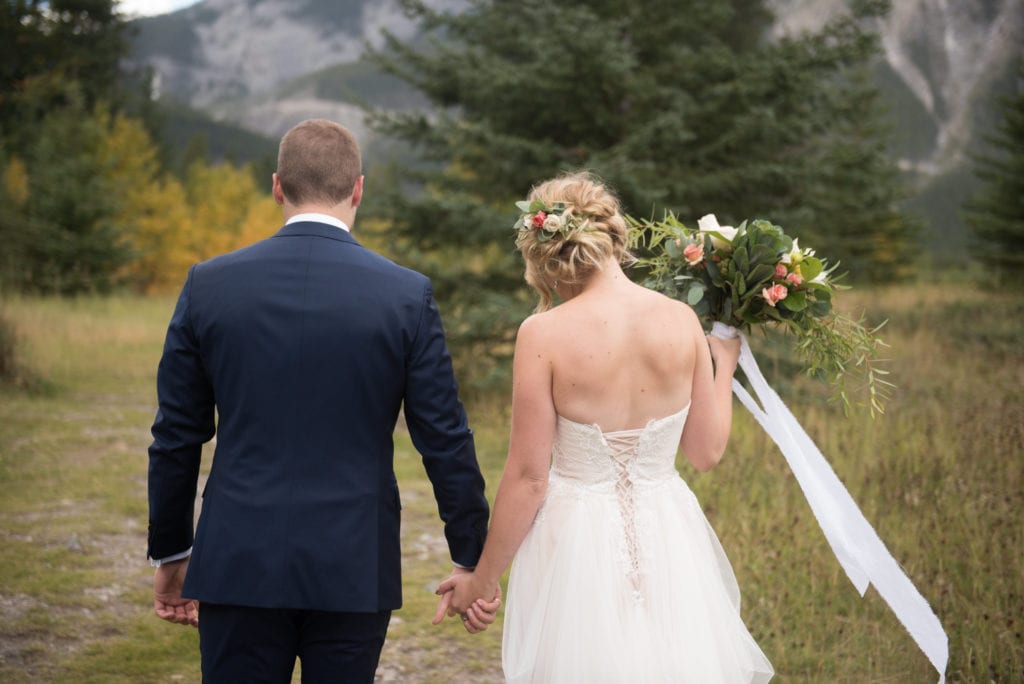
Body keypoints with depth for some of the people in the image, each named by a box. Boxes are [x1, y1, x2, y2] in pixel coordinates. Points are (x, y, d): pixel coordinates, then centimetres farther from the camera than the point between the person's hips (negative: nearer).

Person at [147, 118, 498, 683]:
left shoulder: (209, 285, -3)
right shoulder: (406, 295, -6)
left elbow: (176, 438, 3)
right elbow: (446, 443, -3)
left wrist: (170, 553, 15)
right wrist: (472, 559, 8)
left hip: (238, 565, 1)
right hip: (353, 571, 0)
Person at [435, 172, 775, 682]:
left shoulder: (544, 334, -15)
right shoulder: (682, 320, -6)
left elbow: (528, 477, -12)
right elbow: (707, 451, 2)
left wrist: (482, 580, 0)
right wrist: (724, 364, 19)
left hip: (578, 540, -3)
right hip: (667, 541, 3)